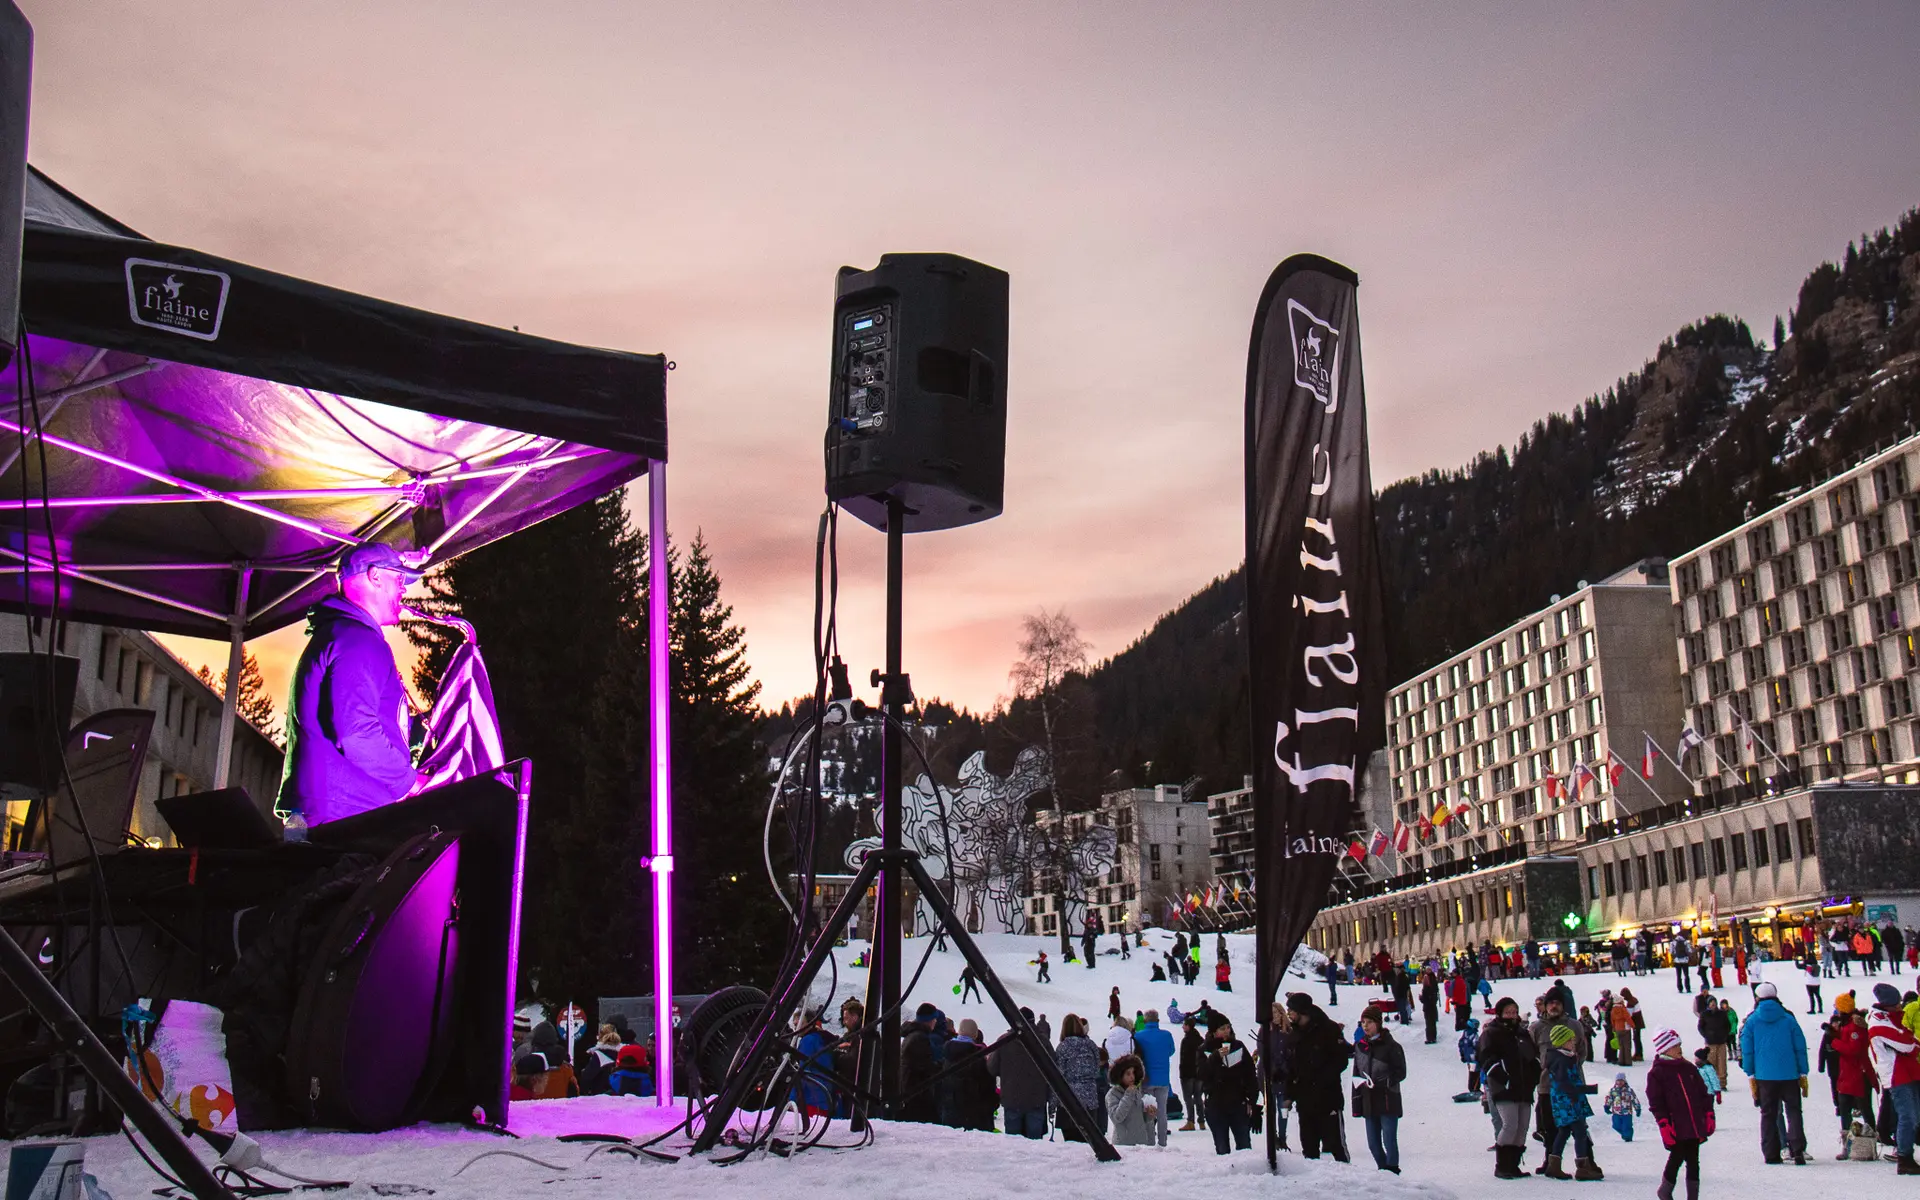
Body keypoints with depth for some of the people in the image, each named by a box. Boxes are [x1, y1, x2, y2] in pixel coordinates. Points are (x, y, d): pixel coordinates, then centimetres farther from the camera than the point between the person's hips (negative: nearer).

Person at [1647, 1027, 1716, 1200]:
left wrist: (1708, 1115, 10)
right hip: (1675, 1128, -5)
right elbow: (1655, 1103, -7)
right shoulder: (1656, 1073, -4)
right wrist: (1664, 1125, -14)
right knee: (1677, 1158, -4)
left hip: (1695, 1126, 5)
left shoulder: (1688, 1068, 13)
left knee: (1693, 1162, 8)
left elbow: (1703, 1093, 17)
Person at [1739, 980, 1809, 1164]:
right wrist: (1803, 1073, 7)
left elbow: (1746, 1050, 1)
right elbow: (1800, 1047, 2)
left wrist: (1750, 1075, 6)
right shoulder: (1788, 1018, 1)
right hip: (1789, 1074, 0)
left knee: (1768, 1114, 9)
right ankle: (1797, 1149, -8)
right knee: (1793, 1110, 6)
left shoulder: (1751, 1021, 2)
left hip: (1764, 1075, 0)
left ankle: (1771, 1153, 6)